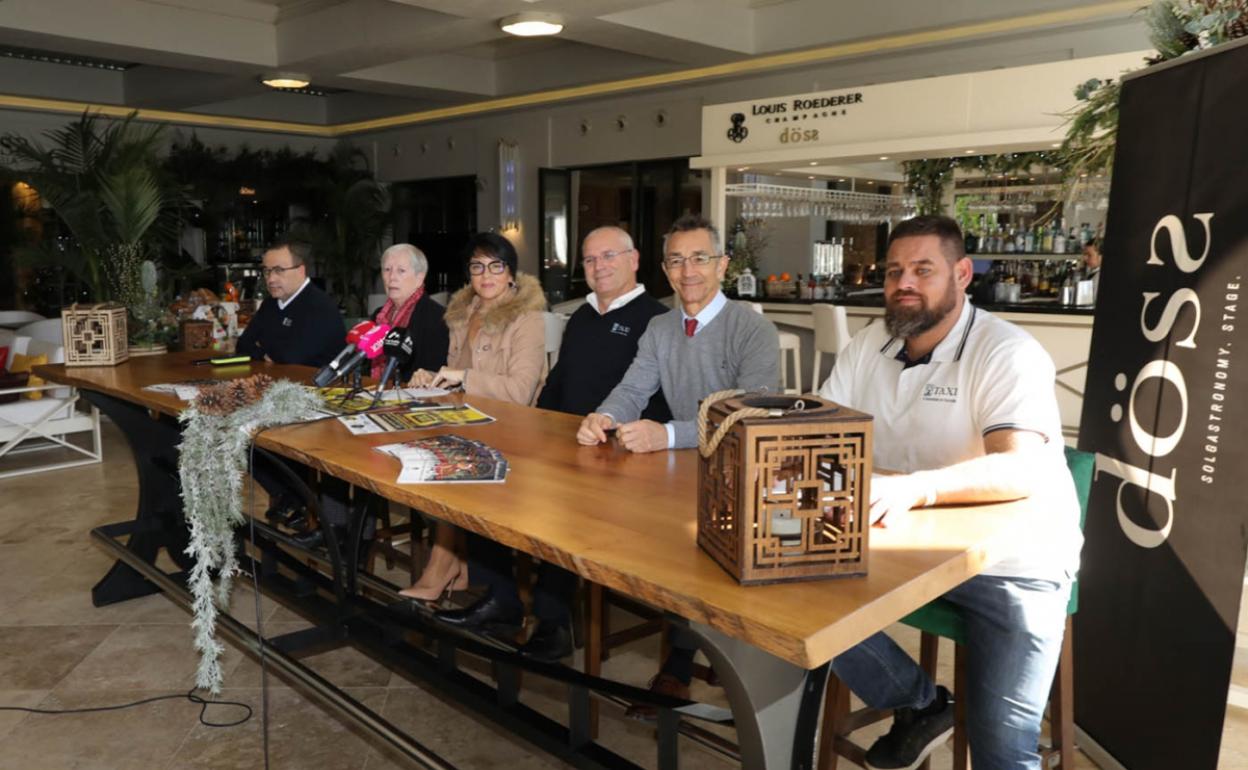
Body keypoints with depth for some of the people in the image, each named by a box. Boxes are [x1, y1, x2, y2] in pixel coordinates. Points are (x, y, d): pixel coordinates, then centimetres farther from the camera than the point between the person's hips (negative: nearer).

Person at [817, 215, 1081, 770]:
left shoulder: (1008, 354, -16)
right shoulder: (868, 346, 2)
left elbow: (1022, 469, -30)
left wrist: (912, 488, -46)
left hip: (1012, 563, -5)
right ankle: (920, 704, 9)